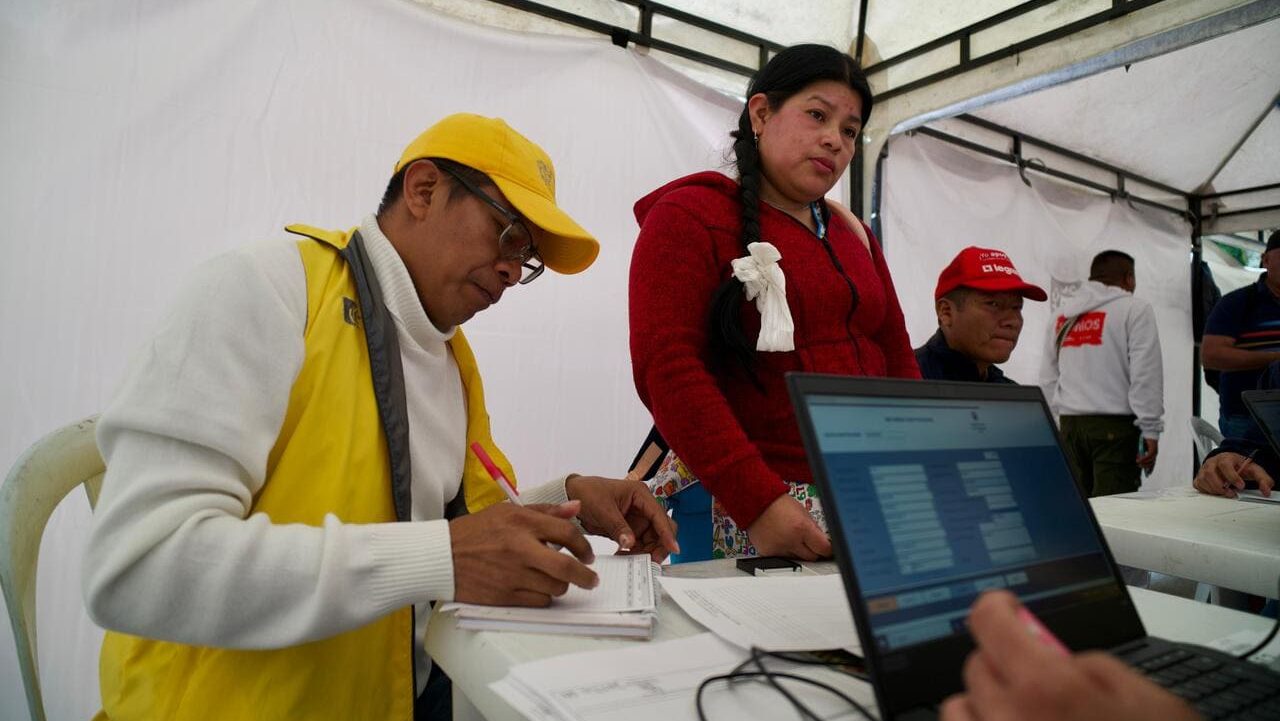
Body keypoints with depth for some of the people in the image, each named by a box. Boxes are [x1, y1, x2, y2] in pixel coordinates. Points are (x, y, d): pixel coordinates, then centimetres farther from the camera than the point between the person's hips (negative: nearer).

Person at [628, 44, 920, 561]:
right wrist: (758, 503, -22)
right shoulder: (688, 217, -3)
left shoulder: (853, 238, 17)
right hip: (736, 507, -5)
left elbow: (897, 364, 18)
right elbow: (667, 369, -15)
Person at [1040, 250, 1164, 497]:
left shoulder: (1064, 315, 14)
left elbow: (1048, 379, 15)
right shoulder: (1135, 308, -1)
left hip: (1069, 423, 5)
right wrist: (1151, 430, -7)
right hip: (1115, 424, -5)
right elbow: (1146, 374, -9)